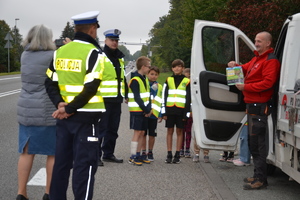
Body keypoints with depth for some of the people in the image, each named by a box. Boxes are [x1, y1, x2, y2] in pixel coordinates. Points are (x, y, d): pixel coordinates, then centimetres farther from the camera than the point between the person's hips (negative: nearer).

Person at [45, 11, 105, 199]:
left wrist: (60, 103, -6)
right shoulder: (93, 52, -12)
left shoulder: (60, 51, 8)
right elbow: (91, 88, -20)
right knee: (85, 165, 0)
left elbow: (50, 82, 6)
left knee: (62, 162, 13)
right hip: (86, 118, -6)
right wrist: (69, 109, -15)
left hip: (64, 117, 6)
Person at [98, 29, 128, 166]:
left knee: (113, 129, 12)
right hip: (103, 99, -8)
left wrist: (126, 94, 22)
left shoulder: (120, 58, 18)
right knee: (101, 128, -7)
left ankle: (108, 154, 22)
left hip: (116, 99, 8)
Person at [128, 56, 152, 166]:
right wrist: (146, 110, -13)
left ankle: (138, 155, 16)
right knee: (137, 132, -7)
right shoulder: (135, 80, -13)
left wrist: (149, 109, 0)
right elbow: (137, 98, -17)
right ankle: (133, 157, -3)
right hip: (137, 111, -8)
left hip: (144, 111, 8)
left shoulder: (145, 79, 14)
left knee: (142, 132, 9)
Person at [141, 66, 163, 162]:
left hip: (154, 114, 2)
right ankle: (143, 152, 12)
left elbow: (161, 102, 11)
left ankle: (150, 152, 18)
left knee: (152, 134, 7)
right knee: (143, 134, 4)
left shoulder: (159, 87, 8)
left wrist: (161, 115, 6)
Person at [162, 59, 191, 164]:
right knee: (170, 131, 4)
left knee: (179, 131, 3)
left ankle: (177, 155, 9)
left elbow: (188, 98, 3)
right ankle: (169, 155, 8)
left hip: (181, 110, -1)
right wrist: (164, 112, 2)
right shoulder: (168, 80, 10)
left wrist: (186, 113, -3)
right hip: (170, 110, 2)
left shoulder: (186, 81, 4)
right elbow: (164, 96, 8)